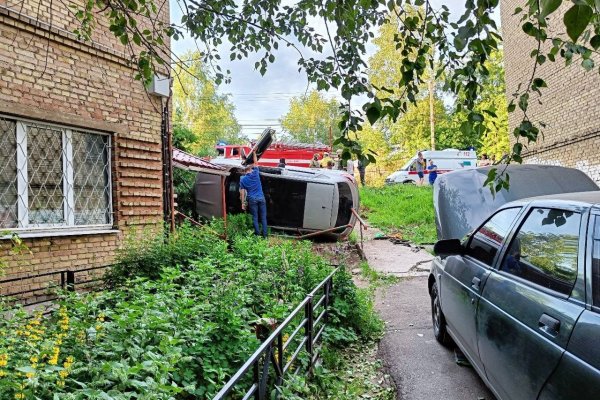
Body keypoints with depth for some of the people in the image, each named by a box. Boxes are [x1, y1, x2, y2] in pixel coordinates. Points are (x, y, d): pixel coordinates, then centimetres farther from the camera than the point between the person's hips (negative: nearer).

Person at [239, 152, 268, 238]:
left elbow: (242, 193, 1)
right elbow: (255, 163, 17)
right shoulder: (255, 174, 2)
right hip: (261, 198, 1)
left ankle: (258, 234, 5)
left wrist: (243, 203, 5)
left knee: (255, 218, 6)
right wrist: (254, 152, 23)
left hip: (252, 199, 0)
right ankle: (265, 235, 4)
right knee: (263, 217, 4)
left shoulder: (243, 179, 3)